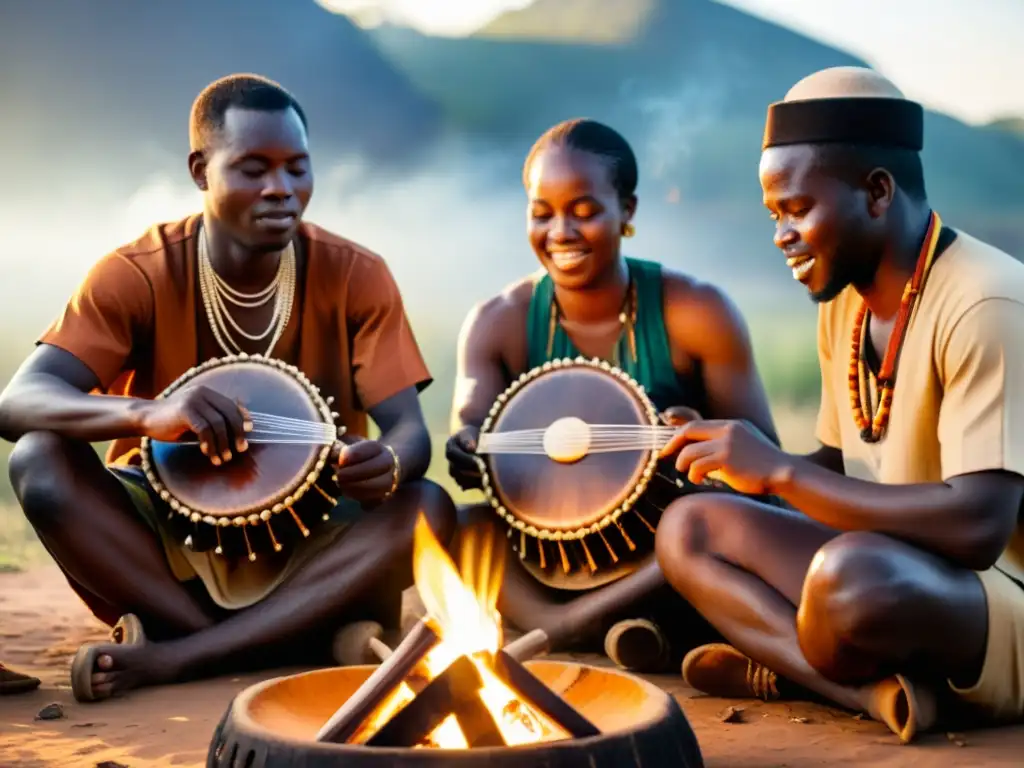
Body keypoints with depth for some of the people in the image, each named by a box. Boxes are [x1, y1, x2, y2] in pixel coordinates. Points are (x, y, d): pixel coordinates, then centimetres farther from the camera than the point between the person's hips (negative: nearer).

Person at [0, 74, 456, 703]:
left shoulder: (355, 276, -7)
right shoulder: (138, 274, -10)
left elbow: (409, 429, -13)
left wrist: (388, 464, -39)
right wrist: (148, 413, -44)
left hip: (306, 548, 1)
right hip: (165, 535, 0)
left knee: (428, 508, -27)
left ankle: (171, 656, -27)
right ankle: (287, 646, -26)